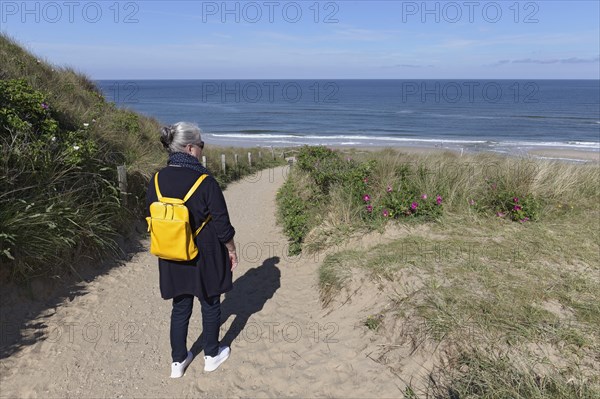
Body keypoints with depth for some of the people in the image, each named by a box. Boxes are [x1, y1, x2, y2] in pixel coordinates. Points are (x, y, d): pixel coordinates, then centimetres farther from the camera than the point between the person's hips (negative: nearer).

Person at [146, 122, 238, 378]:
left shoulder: (157, 180, -5)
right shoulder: (205, 181, -21)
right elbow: (222, 224, -16)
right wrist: (231, 250, 0)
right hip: (205, 257, -4)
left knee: (180, 308, 19)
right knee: (210, 305, 16)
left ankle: (178, 361, 32)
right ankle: (211, 356, 34)